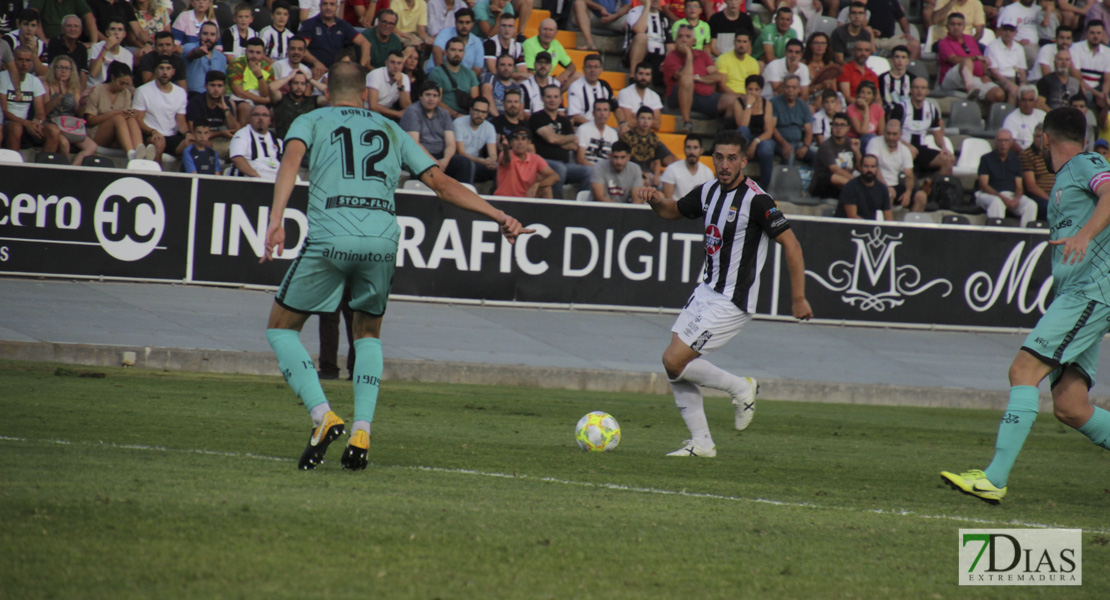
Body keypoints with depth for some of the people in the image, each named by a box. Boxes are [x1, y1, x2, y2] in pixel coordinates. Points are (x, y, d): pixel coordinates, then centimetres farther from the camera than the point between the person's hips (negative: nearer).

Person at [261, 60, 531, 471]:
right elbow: (441, 183, 20)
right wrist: (499, 217, 20)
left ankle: (323, 417, -6)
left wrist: (276, 219, -16)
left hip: (329, 238, -3)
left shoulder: (312, 121, 18)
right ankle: (361, 433, 8)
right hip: (383, 241, 3)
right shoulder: (390, 131, 26)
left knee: (281, 328, 14)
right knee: (368, 333, 25)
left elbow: (292, 159, -4)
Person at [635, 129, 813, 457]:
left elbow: (791, 245, -15)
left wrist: (798, 299, -16)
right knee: (674, 363, 4)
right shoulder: (708, 192, 6)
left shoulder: (756, 201, -17)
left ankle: (741, 388, 6)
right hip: (706, 291, 8)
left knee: (674, 361, -13)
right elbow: (673, 211, 24)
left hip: (732, 301, -8)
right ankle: (701, 442, 13)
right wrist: (656, 200, 0)